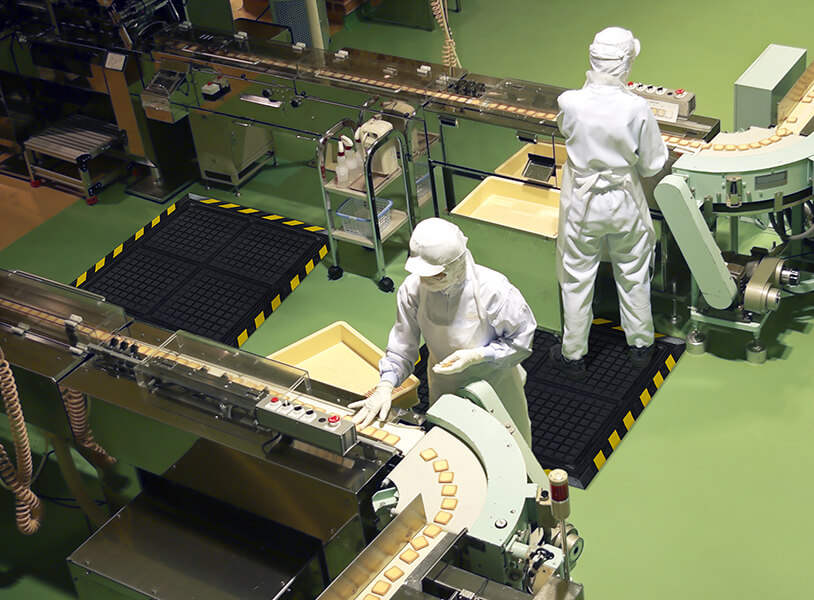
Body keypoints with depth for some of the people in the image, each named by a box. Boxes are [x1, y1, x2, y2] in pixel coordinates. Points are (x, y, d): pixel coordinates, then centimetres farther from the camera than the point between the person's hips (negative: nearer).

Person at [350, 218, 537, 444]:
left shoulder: (493, 290, -31)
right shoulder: (413, 288, -20)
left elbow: (521, 340, -19)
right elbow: (402, 345, -11)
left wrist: (476, 356, -30)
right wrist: (385, 385, -26)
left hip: (495, 382, -3)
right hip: (445, 388, 3)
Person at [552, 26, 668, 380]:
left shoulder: (570, 103, -20)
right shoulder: (637, 109, -22)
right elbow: (652, 165, -10)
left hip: (582, 206, 0)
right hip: (625, 205, 0)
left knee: (577, 280, 15)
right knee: (633, 276, 21)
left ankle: (573, 354, 28)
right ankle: (640, 345, 39)